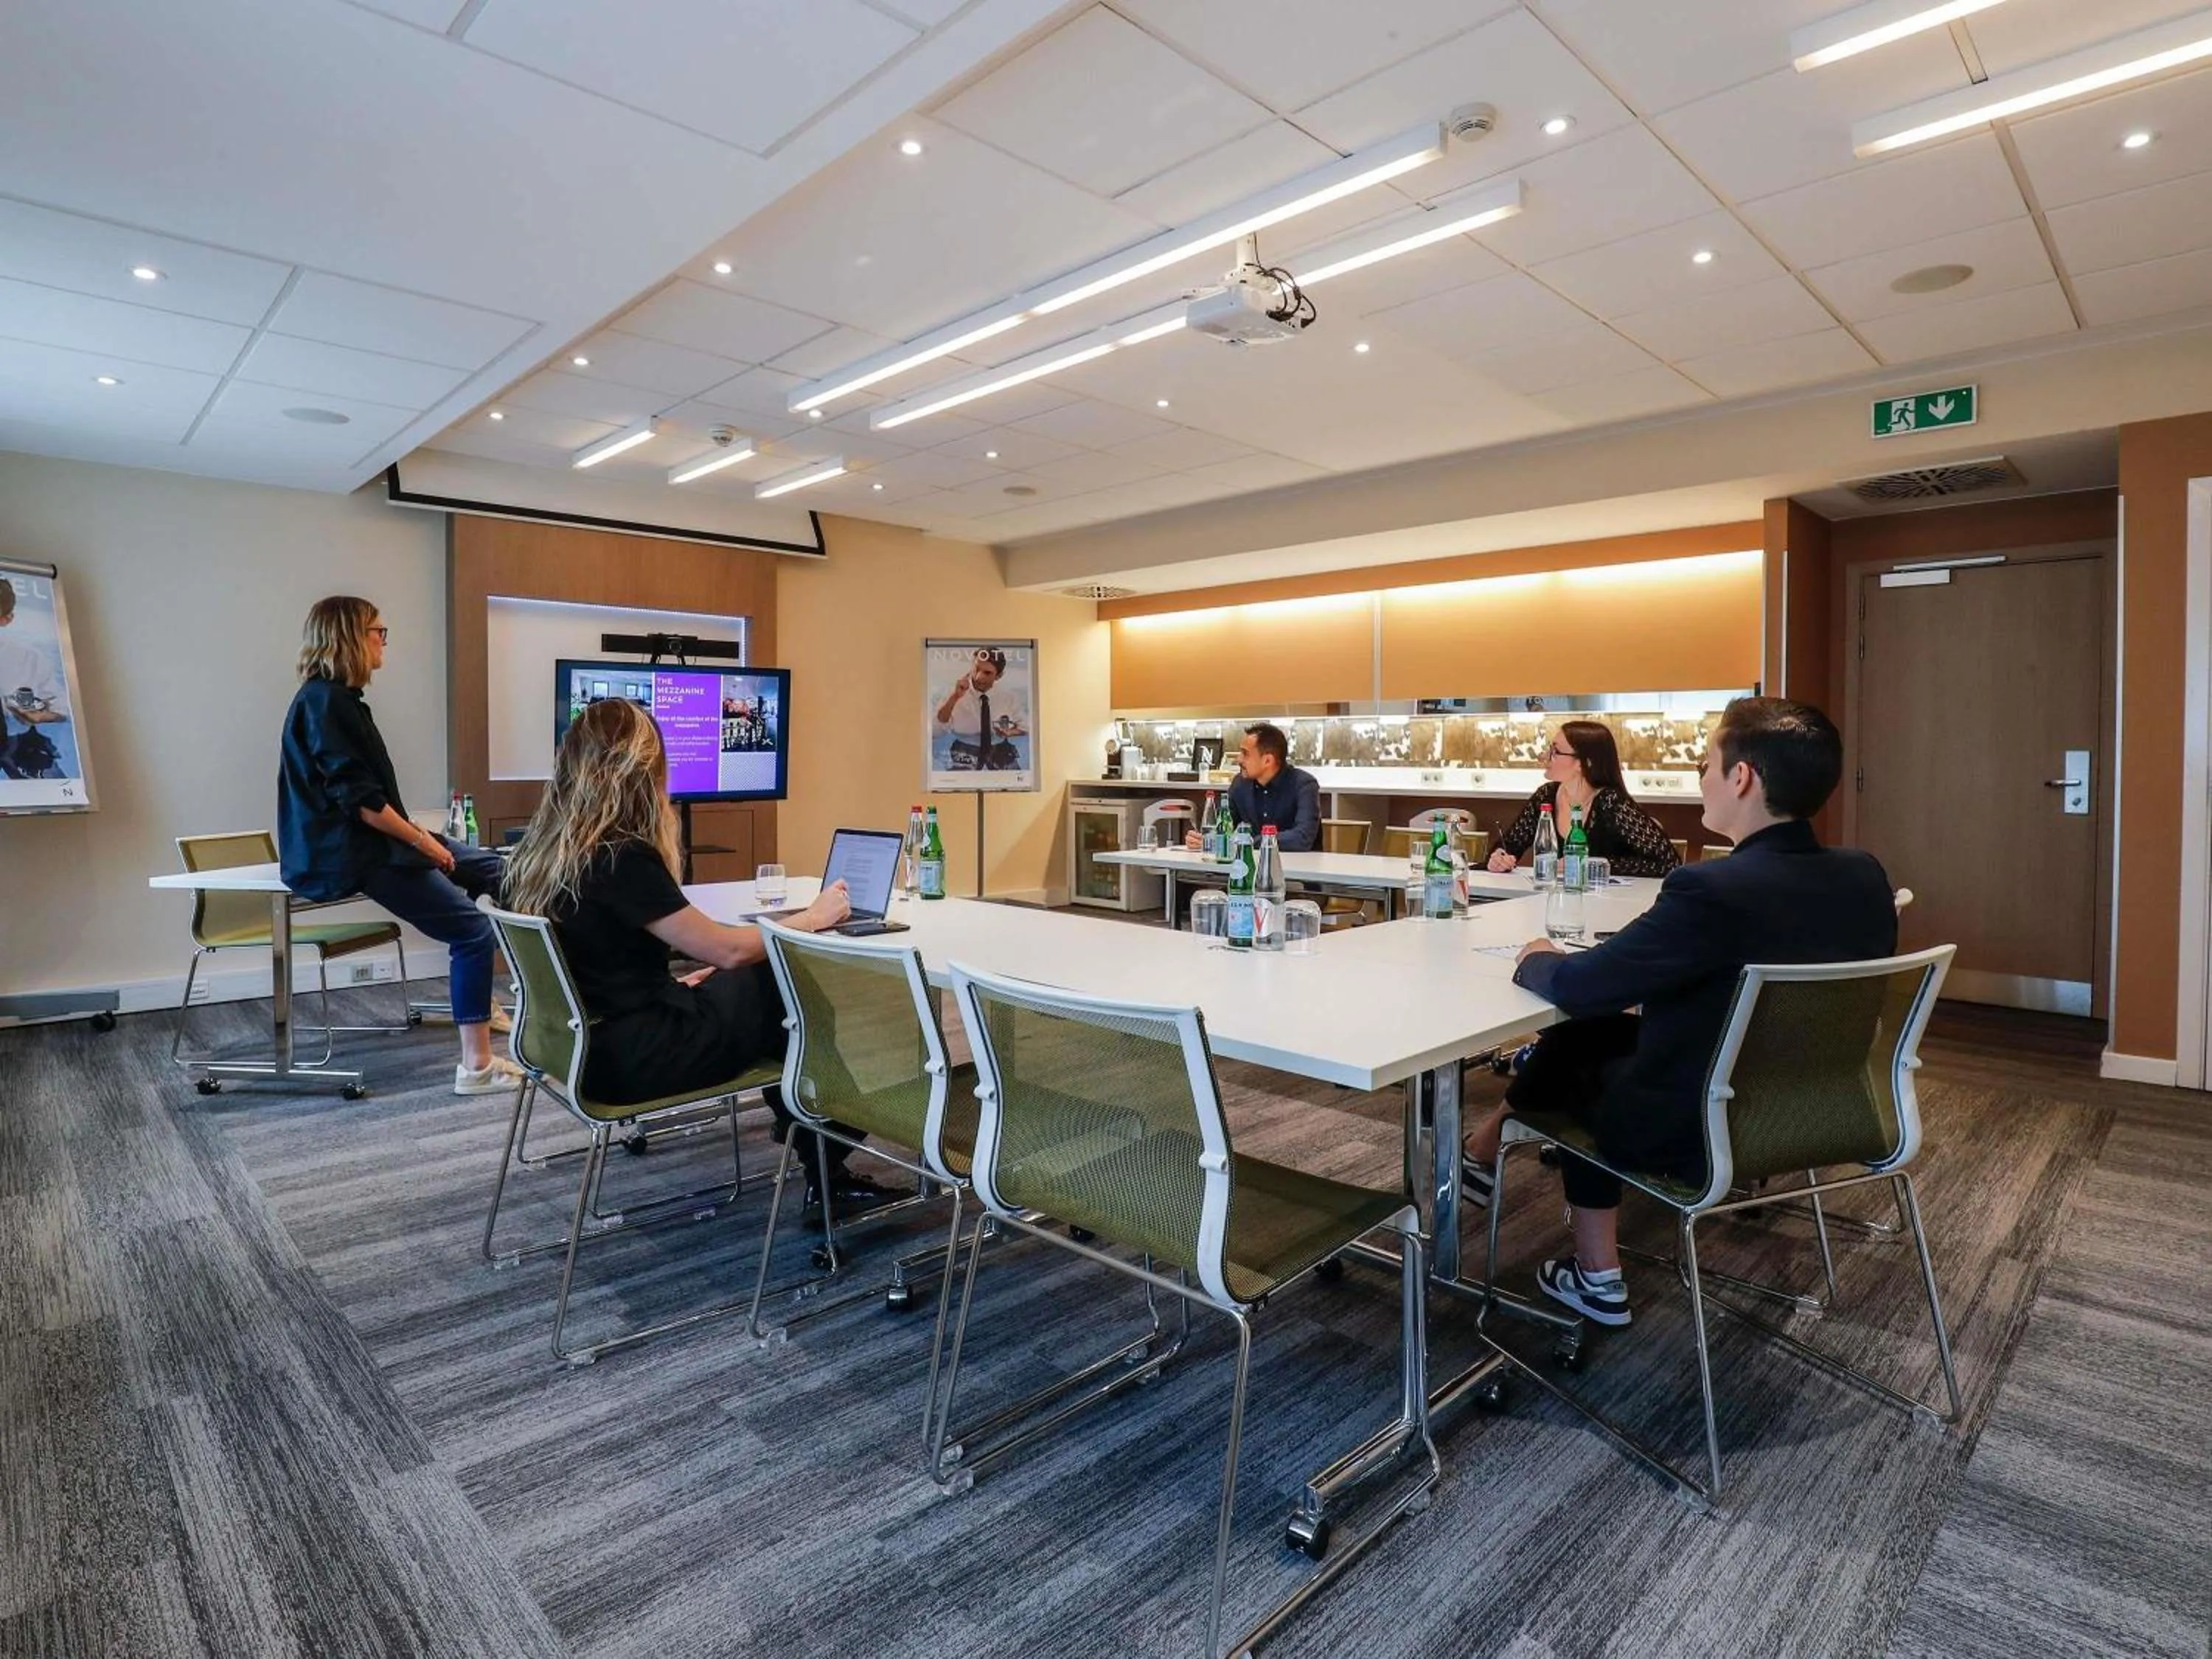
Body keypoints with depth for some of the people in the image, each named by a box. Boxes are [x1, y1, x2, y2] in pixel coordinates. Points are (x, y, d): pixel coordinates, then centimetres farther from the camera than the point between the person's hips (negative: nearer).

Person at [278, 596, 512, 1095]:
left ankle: (471, 988, 20)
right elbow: (359, 799, -21)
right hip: (349, 855, -10)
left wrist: (415, 830, 5)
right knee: (474, 930, -15)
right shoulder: (324, 702, -16)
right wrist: (421, 840, -12)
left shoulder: (337, 698, 14)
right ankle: (476, 1067, -14)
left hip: (369, 841, 10)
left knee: (497, 871, 11)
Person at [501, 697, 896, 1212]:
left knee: (763, 981, 15)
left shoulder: (542, 850, 2)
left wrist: (673, 983, 10)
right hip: (633, 1059, -8)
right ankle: (827, 1174, 21)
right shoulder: (621, 860, -23)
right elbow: (725, 950, -17)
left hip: (579, 1041, 8)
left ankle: (806, 1136, 24)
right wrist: (812, 917, -4)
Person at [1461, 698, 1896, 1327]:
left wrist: (1536, 961, -1)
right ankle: (1498, 1139, 34)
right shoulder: (1865, 877, -6)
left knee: (1581, 1046, 19)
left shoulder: (1714, 890, -30)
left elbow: (1575, 987, -23)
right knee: (1607, 1028, 20)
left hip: (1696, 1135, -7)